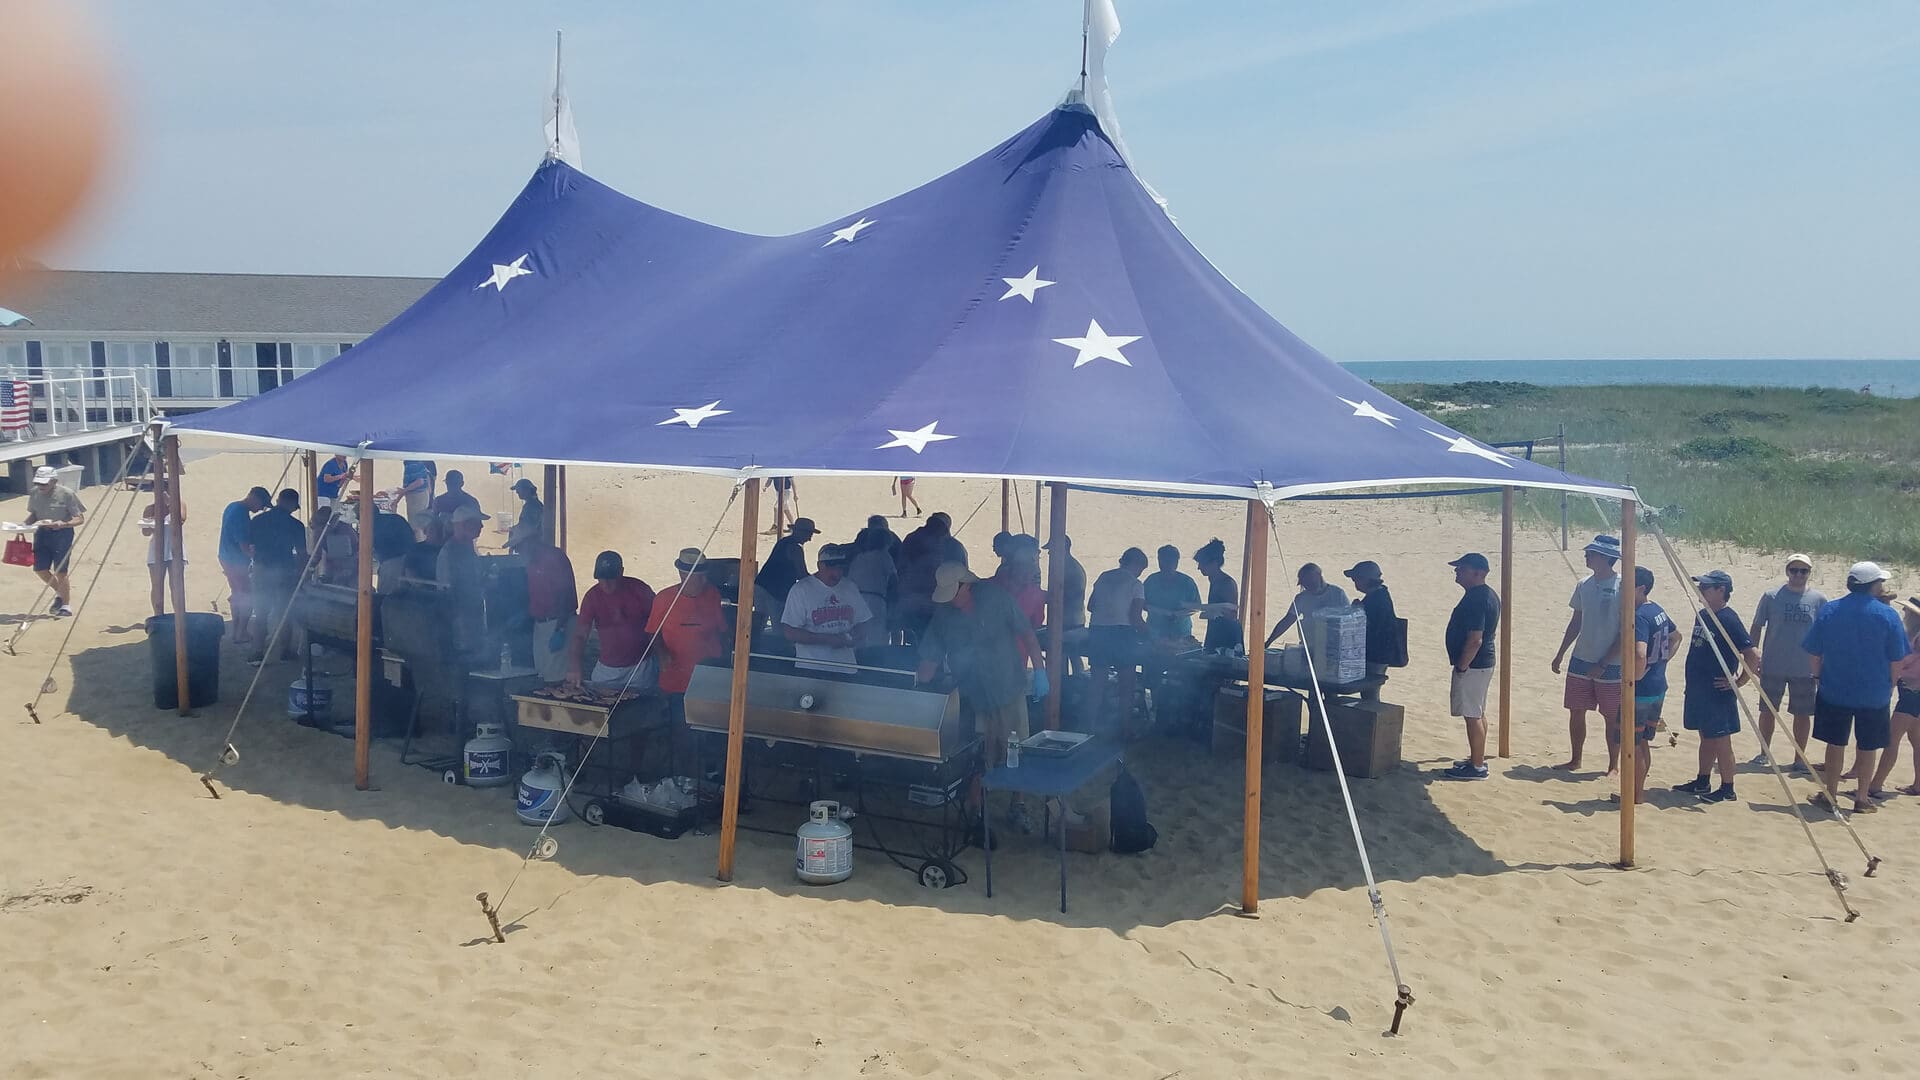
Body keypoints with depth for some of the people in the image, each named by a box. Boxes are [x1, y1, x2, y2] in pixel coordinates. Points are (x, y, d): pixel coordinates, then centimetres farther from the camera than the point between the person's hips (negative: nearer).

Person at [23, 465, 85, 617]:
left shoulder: (66, 494, -13)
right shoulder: (35, 493, 1)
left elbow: (80, 518, -11)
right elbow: (33, 514, 16)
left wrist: (64, 524, -28)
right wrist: (25, 524, -5)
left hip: (62, 534, -5)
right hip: (42, 533, 5)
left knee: (60, 571, -5)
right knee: (40, 569, 5)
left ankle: (66, 605, 11)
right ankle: (59, 592, 31)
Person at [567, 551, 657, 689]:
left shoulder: (638, 589, -9)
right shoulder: (593, 596, -5)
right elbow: (579, 635, -10)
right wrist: (574, 666, -24)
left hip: (640, 667, -2)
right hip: (607, 668, 2)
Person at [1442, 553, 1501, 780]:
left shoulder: (1475, 599, -22)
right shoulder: (1489, 595, 12)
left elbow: (1475, 639, -27)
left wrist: (1461, 667, -20)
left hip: (1472, 665, -11)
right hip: (1484, 662, 11)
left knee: (1472, 715, -5)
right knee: (1478, 713, 17)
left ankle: (1477, 767, 0)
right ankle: (1478, 759, 27)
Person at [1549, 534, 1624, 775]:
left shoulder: (1621, 587, -13)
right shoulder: (1584, 586, 5)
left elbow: (1625, 632, -13)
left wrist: (1604, 664, -15)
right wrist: (1560, 654, 14)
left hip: (1610, 665, -6)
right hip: (1581, 660, 6)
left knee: (1612, 718, 5)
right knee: (1576, 711, 10)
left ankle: (1613, 765, 18)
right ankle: (1575, 760, 24)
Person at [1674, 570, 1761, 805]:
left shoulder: (1728, 620, -18)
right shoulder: (1701, 615, 8)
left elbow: (1753, 656, -22)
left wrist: (1738, 683, -15)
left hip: (1718, 694, -9)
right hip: (1697, 690, 9)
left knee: (1721, 741, 1)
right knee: (1706, 738, 18)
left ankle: (1727, 789, 12)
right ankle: (1703, 783, 29)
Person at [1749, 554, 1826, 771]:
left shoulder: (1818, 600, 0)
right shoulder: (1771, 596, -2)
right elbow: (1757, 627, 3)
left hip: (1805, 670, 0)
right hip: (1772, 667, 0)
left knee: (1803, 714, 7)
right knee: (1767, 711, 9)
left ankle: (1799, 759, 19)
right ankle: (1764, 753, 25)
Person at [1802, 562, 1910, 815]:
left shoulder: (1828, 611, -4)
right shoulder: (1887, 615, -10)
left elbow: (1815, 653, 0)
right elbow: (1897, 659, -5)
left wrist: (1819, 677, 14)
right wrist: (1889, 684, 10)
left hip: (1834, 690, 2)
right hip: (1874, 694, -1)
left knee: (1835, 744, 12)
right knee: (1867, 747, 11)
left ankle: (1830, 795, 18)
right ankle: (1862, 798, 18)